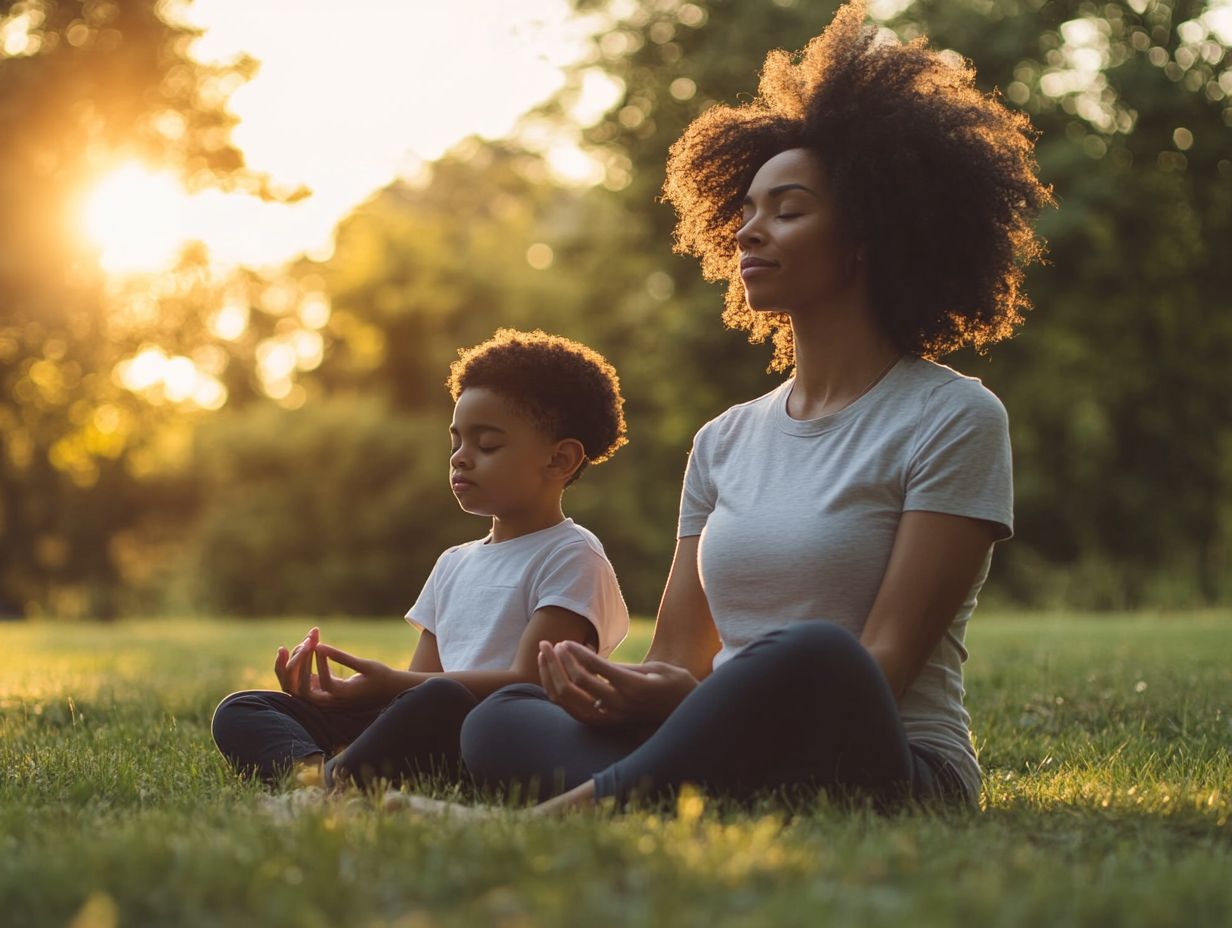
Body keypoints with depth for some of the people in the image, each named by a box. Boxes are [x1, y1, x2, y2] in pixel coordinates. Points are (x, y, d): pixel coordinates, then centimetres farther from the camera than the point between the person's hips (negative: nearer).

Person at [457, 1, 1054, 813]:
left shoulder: (951, 419, 0)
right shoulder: (724, 442, 19)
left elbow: (882, 669, -10)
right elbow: (676, 663, 13)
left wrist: (695, 697, -23)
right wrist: (604, 683, -11)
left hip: (891, 774, -6)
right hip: (732, 771, 6)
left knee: (809, 659, -38)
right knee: (504, 719, -18)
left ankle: (568, 813, -33)